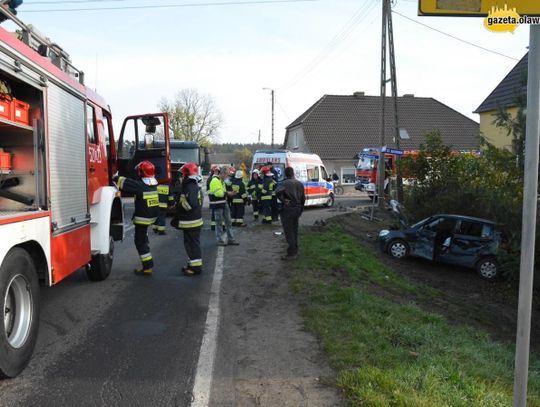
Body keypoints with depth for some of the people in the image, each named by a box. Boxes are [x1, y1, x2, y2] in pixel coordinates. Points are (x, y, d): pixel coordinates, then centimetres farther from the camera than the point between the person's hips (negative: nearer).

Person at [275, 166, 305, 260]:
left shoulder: (285, 183, -12)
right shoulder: (300, 183, 9)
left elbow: (278, 191, -32)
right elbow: (303, 198, 14)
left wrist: (283, 200, -18)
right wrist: (300, 210, 21)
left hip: (287, 209, -7)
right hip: (297, 209, 7)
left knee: (288, 231, -2)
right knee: (294, 230, 17)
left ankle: (291, 253, -2)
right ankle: (295, 251, 25)